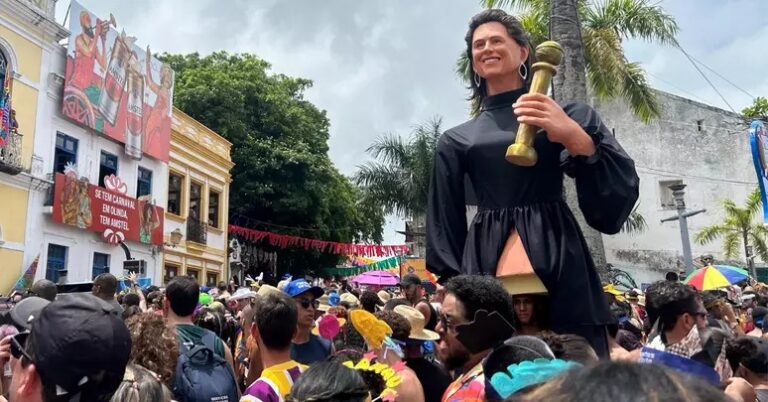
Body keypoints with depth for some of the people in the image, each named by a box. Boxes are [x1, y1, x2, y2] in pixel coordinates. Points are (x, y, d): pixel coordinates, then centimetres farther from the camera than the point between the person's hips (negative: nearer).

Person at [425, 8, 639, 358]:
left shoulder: (565, 117, 9)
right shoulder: (456, 140, 13)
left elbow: (621, 189, -1)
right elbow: (446, 225, 13)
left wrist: (575, 136, -15)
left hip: (557, 258, -1)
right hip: (485, 264, 2)